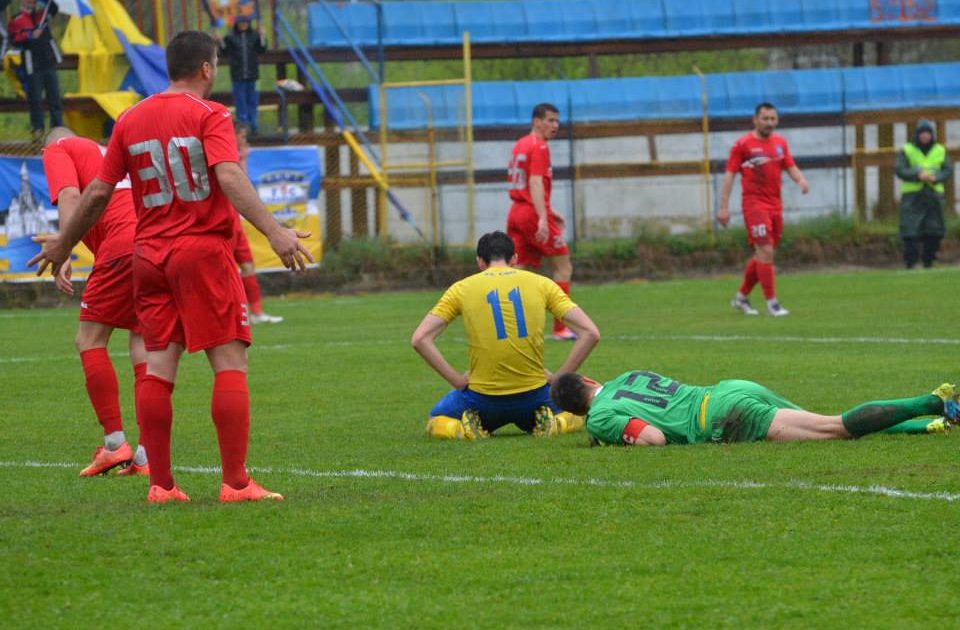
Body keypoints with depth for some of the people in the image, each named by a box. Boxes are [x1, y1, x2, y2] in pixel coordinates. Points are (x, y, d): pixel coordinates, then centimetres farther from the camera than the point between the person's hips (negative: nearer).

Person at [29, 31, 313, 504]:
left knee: (158, 367, 5)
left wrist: (63, 243, 24)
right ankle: (235, 483, -10)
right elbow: (229, 177, -20)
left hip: (148, 255, 5)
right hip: (202, 251, -5)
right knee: (230, 363, -4)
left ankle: (160, 484, 4)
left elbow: (98, 193, 12)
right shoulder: (209, 115, -6)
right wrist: (273, 231, -28)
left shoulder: (130, 120, 10)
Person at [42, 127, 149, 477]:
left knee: (90, 340, 3)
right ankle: (147, 455, 5)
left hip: (123, 241, -7)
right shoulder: (105, 152, 35)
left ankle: (115, 443, -4)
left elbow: (69, 196, -5)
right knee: (143, 342, 11)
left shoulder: (57, 150, 14)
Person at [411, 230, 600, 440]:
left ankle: (464, 429, -4)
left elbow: (419, 339, -3)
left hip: (482, 397, -1)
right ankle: (552, 423, -2)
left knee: (436, 423, 29)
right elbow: (590, 333, -1)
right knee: (573, 419, 32)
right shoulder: (542, 284, 5)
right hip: (533, 397, 1)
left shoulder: (461, 289, 4)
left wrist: (458, 381, 0)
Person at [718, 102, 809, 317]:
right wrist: (724, 206, -10)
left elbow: (790, 166, 14)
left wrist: (801, 179, -10)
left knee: (762, 255, 11)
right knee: (765, 252, -13)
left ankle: (741, 297, 26)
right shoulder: (743, 144, -6)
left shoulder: (779, 142, 11)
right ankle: (772, 302, -10)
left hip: (775, 205, 6)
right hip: (754, 203, -6)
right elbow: (730, 174, -5)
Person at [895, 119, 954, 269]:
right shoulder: (907, 151, 2)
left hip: (934, 196, 3)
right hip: (912, 196, -3)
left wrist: (935, 177, -17)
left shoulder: (940, 151, 10)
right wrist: (918, 175, -23)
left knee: (934, 234, 2)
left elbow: (948, 170, 3)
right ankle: (910, 264, -7)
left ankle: (928, 262, 13)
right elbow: (900, 170, -8)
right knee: (910, 234, -11)